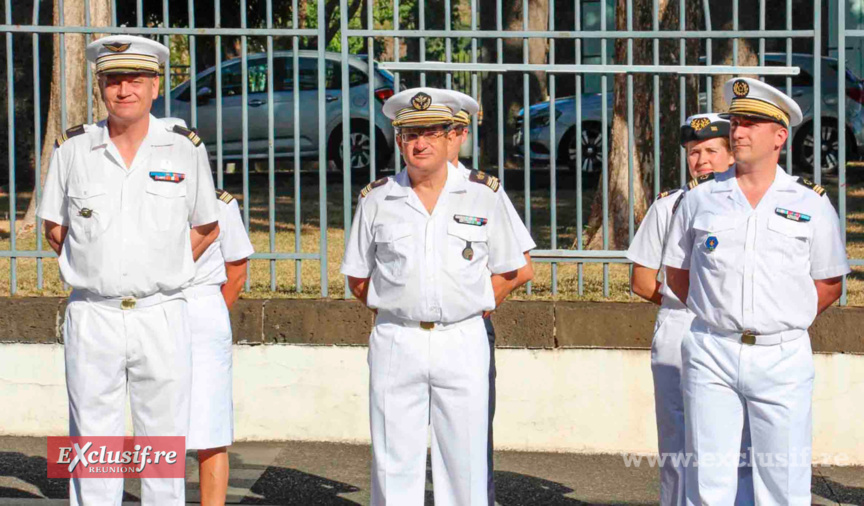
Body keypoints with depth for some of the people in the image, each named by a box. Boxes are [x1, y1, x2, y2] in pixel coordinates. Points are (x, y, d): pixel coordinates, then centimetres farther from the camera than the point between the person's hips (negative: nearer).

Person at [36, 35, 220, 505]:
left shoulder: (186, 150, 2)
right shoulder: (72, 149, 2)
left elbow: (205, 227, 13)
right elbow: (54, 228, 13)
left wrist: (163, 272, 8)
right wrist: (94, 270, 8)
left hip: (161, 315, 0)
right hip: (92, 315, 0)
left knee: (164, 442, 4)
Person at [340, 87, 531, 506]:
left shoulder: (484, 195, 5)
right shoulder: (376, 200, 6)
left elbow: (505, 272, 11)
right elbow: (358, 278, 13)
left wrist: (469, 314, 4)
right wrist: (401, 313, 6)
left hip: (463, 341, 0)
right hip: (396, 342, 0)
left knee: (465, 460, 0)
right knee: (394, 460, 0)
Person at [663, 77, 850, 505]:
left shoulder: (811, 204, 6)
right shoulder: (700, 199, 9)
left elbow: (829, 283, 12)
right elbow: (676, 272, 18)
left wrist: (785, 319, 3)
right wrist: (717, 314, 10)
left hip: (783, 356, -1)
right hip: (711, 355, 1)